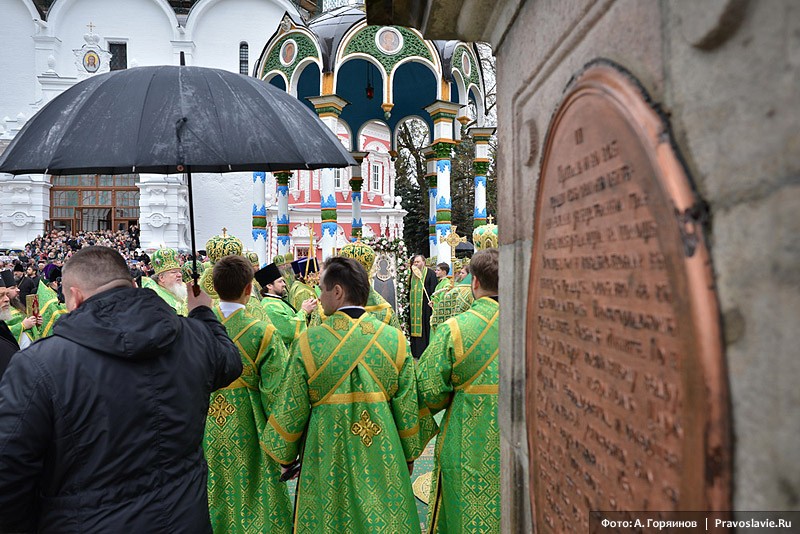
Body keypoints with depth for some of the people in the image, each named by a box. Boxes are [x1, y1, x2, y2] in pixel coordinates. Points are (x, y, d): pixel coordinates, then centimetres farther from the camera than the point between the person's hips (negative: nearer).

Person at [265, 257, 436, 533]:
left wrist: (285, 457, 10)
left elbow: (291, 409, -6)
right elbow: (409, 406, -3)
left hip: (327, 461, -1)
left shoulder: (308, 341, -14)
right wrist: (409, 454, 12)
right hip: (384, 458, 2)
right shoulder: (394, 339, -9)